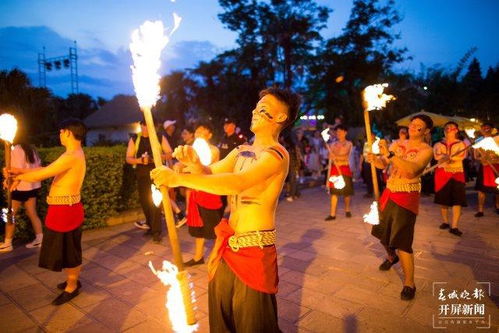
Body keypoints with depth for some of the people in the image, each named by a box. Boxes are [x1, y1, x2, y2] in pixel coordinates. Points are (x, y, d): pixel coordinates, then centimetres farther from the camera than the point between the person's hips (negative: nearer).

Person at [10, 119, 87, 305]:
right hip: (65, 208, 10)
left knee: (68, 250, 5)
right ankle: (72, 281, 37)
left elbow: (41, 175, -21)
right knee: (66, 249, 22)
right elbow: (46, 170, 15)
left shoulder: (72, 156, -22)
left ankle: (72, 287, 21)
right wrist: (20, 171, 9)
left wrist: (19, 177, -3)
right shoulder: (74, 154, 12)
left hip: (65, 209, -10)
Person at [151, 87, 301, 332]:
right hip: (228, 244, 7)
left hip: (254, 247, -7)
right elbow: (210, 173, 9)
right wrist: (193, 162, -14)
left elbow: (238, 183, -31)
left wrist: (180, 178, -33)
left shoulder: (276, 155, -16)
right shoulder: (241, 151, 11)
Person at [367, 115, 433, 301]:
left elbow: (411, 169, -29)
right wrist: (375, 159, -13)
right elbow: (384, 164, 10)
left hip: (406, 198, -7)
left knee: (402, 243, -10)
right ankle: (391, 257, 51)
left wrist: (389, 154, -36)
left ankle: (409, 284, 5)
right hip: (389, 193, 7)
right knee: (382, 233, 21)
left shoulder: (426, 150, -10)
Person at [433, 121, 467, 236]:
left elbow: (462, 155, -12)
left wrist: (446, 157, -28)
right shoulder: (439, 144, 11)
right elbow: (436, 155, -10)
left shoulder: (460, 144, 8)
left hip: (457, 173, -1)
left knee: (457, 200, -8)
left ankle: (454, 226, -7)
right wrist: (452, 157, -28)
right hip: (442, 173, 1)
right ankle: (445, 222, 21)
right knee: (443, 199, 5)